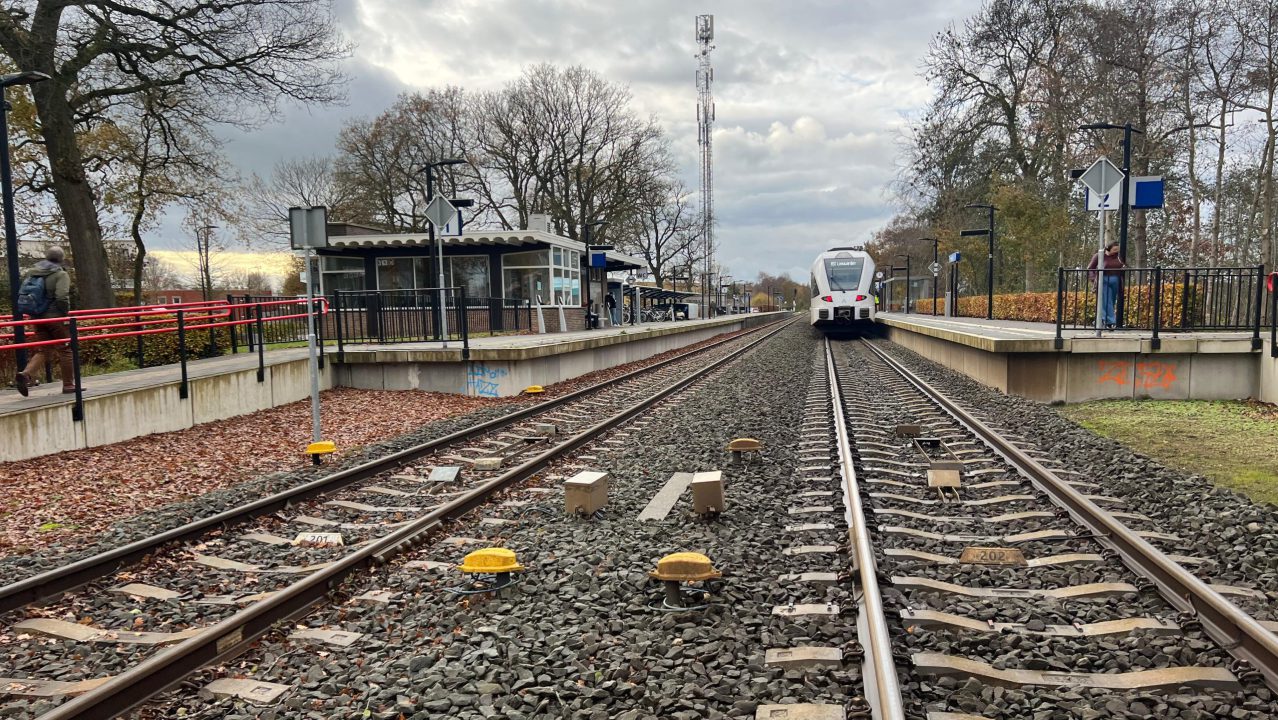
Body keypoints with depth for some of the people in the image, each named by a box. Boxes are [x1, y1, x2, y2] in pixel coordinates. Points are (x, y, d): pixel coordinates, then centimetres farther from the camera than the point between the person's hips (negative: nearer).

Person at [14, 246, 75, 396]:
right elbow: (62, 297, -22)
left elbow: (22, 293, 15)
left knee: (42, 349, 12)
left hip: (37, 318, 6)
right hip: (56, 317, -6)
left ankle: (26, 374, -11)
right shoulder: (61, 274, -10)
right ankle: (68, 384, 7)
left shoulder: (32, 272, 11)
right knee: (65, 350, 4)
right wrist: (66, 314, -10)